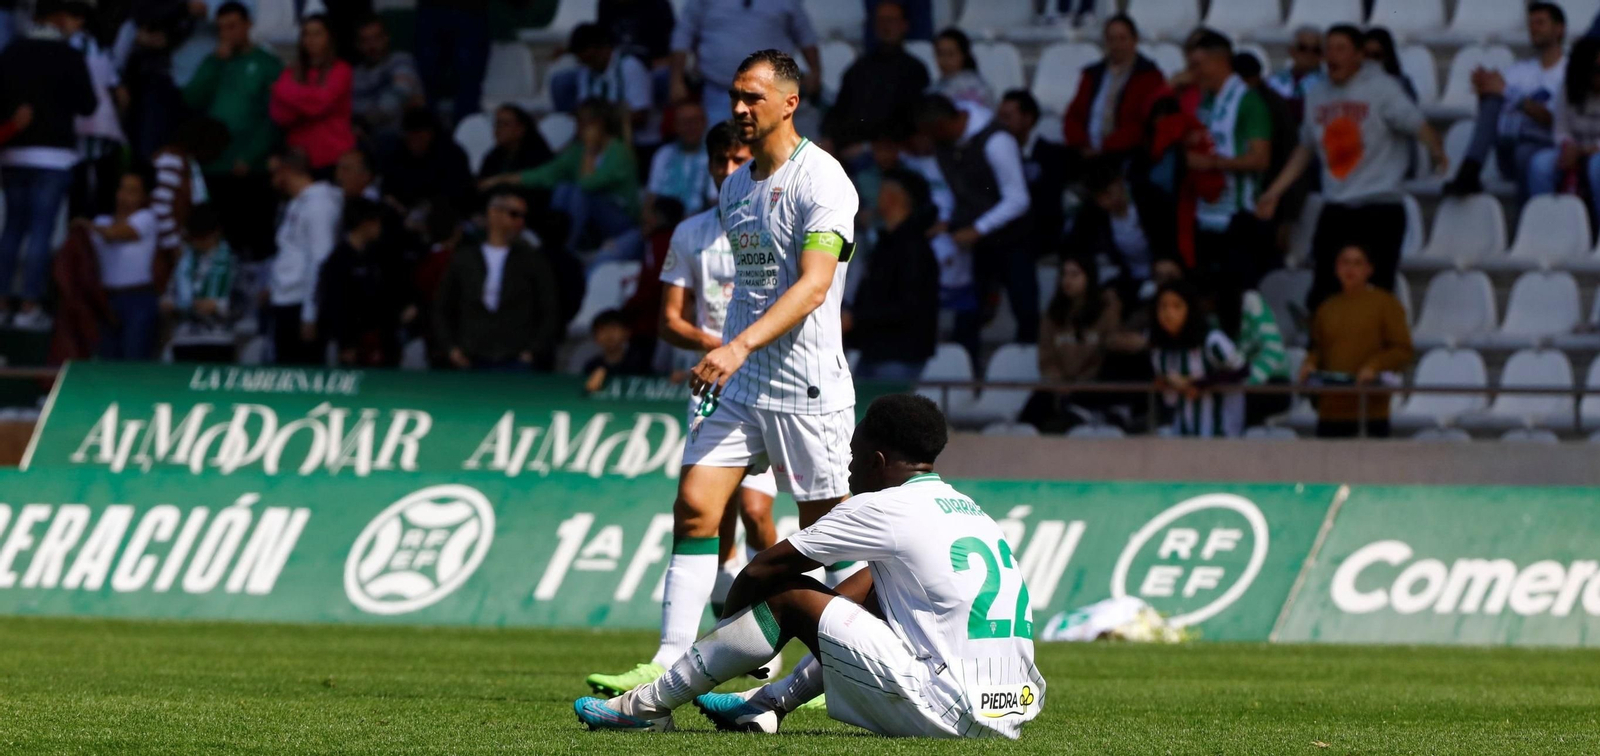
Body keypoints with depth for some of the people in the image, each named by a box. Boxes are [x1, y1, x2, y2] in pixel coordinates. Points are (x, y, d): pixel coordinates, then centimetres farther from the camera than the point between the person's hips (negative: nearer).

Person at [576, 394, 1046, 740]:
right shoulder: (968, 510, 20)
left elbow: (760, 572, 3)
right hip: (1011, 707, 8)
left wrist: (729, 620, 23)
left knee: (788, 595, 2)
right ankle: (769, 703, 34)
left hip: (944, 710, -8)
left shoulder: (882, 509, -4)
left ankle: (650, 706, 14)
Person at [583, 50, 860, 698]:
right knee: (695, 506, -5)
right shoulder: (736, 187, 14)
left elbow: (814, 283, -22)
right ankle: (670, 663, -8)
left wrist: (741, 346, -32)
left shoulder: (819, 179, -11)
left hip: (804, 387, -7)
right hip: (737, 383, 7)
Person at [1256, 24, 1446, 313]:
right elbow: (1305, 149, 25)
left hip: (1379, 211, -5)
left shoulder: (1381, 88, -4)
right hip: (1335, 210, 5)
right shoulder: (1318, 95, 14)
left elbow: (1417, 124, -12)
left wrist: (1436, 151, -31)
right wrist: (1274, 192, 24)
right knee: (1321, 299, 3)